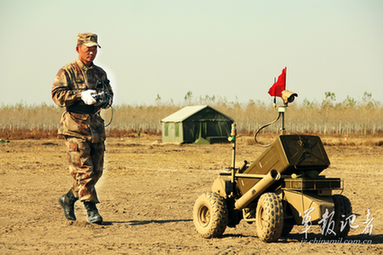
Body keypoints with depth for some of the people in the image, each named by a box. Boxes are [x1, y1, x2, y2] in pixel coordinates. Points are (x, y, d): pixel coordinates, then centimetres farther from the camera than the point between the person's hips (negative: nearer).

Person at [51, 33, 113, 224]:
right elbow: (57, 95, -12)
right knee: (83, 170, -9)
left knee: (96, 170, 7)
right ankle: (91, 208, -6)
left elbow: (109, 93, 23)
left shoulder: (100, 73, 16)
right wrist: (81, 95, -24)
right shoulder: (67, 72, -2)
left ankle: (68, 199, 23)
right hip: (75, 127, -6)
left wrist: (106, 99, -2)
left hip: (96, 126, 6)